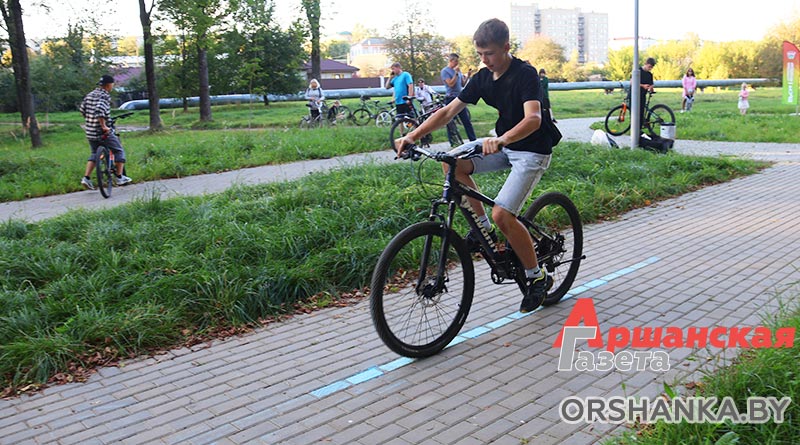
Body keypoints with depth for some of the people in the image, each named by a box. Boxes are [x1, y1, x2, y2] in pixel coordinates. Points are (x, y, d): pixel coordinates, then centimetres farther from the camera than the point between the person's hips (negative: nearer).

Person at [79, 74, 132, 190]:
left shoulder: (90, 94, 11)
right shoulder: (105, 96, -14)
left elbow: (82, 108, 15)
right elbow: (99, 111, -29)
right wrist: (103, 126, -23)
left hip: (90, 132, 8)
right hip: (103, 132, -8)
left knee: (94, 154, 22)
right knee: (119, 151, 8)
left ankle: (86, 178, 11)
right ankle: (120, 177, 10)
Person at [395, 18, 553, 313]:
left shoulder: (525, 75, -20)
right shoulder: (483, 77, 0)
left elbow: (533, 118, -36)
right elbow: (448, 111, -3)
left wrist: (501, 139, -56)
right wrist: (412, 136, -15)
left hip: (532, 151, -7)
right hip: (504, 147, 7)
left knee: (502, 214, -22)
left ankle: (537, 277, -1)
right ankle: (483, 226, 3)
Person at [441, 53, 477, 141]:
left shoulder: (458, 70, 13)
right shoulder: (445, 71, -6)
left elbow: (462, 84, 14)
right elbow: (451, 84, -17)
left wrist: (468, 76, 0)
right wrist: (456, 73, -15)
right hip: (451, 98, -6)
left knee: (467, 121, 7)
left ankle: (473, 140, 10)